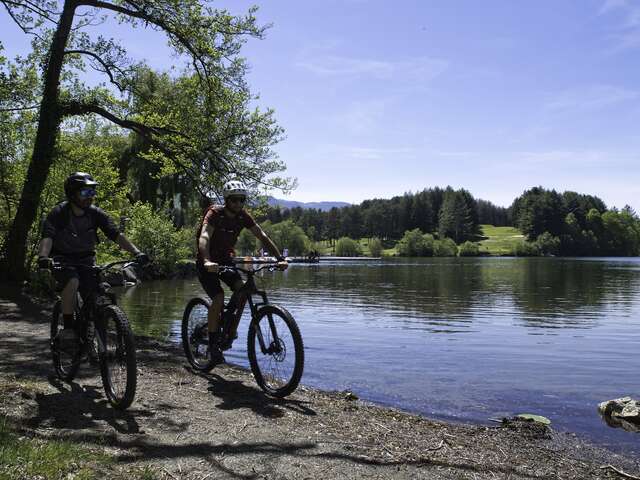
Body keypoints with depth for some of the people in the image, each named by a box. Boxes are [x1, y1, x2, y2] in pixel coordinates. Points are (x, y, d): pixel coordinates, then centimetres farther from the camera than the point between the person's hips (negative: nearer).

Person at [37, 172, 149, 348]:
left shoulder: (96, 214, -9)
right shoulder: (59, 213, -16)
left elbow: (116, 235, -17)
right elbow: (47, 237, -30)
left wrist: (137, 252, -31)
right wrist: (43, 257, -50)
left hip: (85, 259, 3)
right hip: (62, 259, -3)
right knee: (73, 282, -33)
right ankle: (68, 329, -20)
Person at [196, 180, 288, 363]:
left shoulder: (243, 216, -8)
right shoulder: (214, 214, -23)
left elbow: (262, 236, -10)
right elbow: (204, 237, -39)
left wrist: (280, 258, -22)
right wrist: (207, 261, -57)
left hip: (225, 259, 5)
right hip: (207, 263, -5)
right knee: (218, 298, -21)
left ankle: (231, 329, 2)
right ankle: (212, 344, -6)